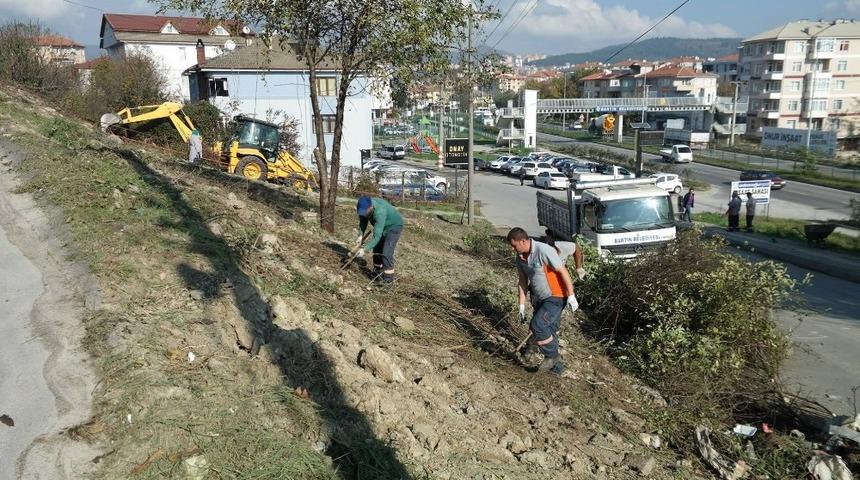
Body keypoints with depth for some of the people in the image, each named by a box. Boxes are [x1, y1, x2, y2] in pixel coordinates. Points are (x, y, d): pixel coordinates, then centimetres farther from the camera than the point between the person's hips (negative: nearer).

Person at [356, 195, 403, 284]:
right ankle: (377, 272, 30)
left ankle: (388, 278, -11)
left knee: (386, 253, -17)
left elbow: (377, 236, -42)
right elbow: (363, 222, -5)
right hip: (382, 227, 8)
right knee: (377, 249, 13)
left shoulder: (379, 212, -42)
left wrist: (365, 250, -44)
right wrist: (360, 236, -22)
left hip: (394, 227, -8)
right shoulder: (364, 208, -20)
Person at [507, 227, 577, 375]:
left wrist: (571, 295, -18)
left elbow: (563, 271, -19)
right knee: (547, 331, 10)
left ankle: (551, 356, 2)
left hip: (556, 297, -8)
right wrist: (522, 305, 8)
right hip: (540, 299, 8)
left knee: (537, 325, -18)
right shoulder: (520, 257, 2)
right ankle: (556, 365, 24)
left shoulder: (543, 250, -22)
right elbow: (522, 281, 10)